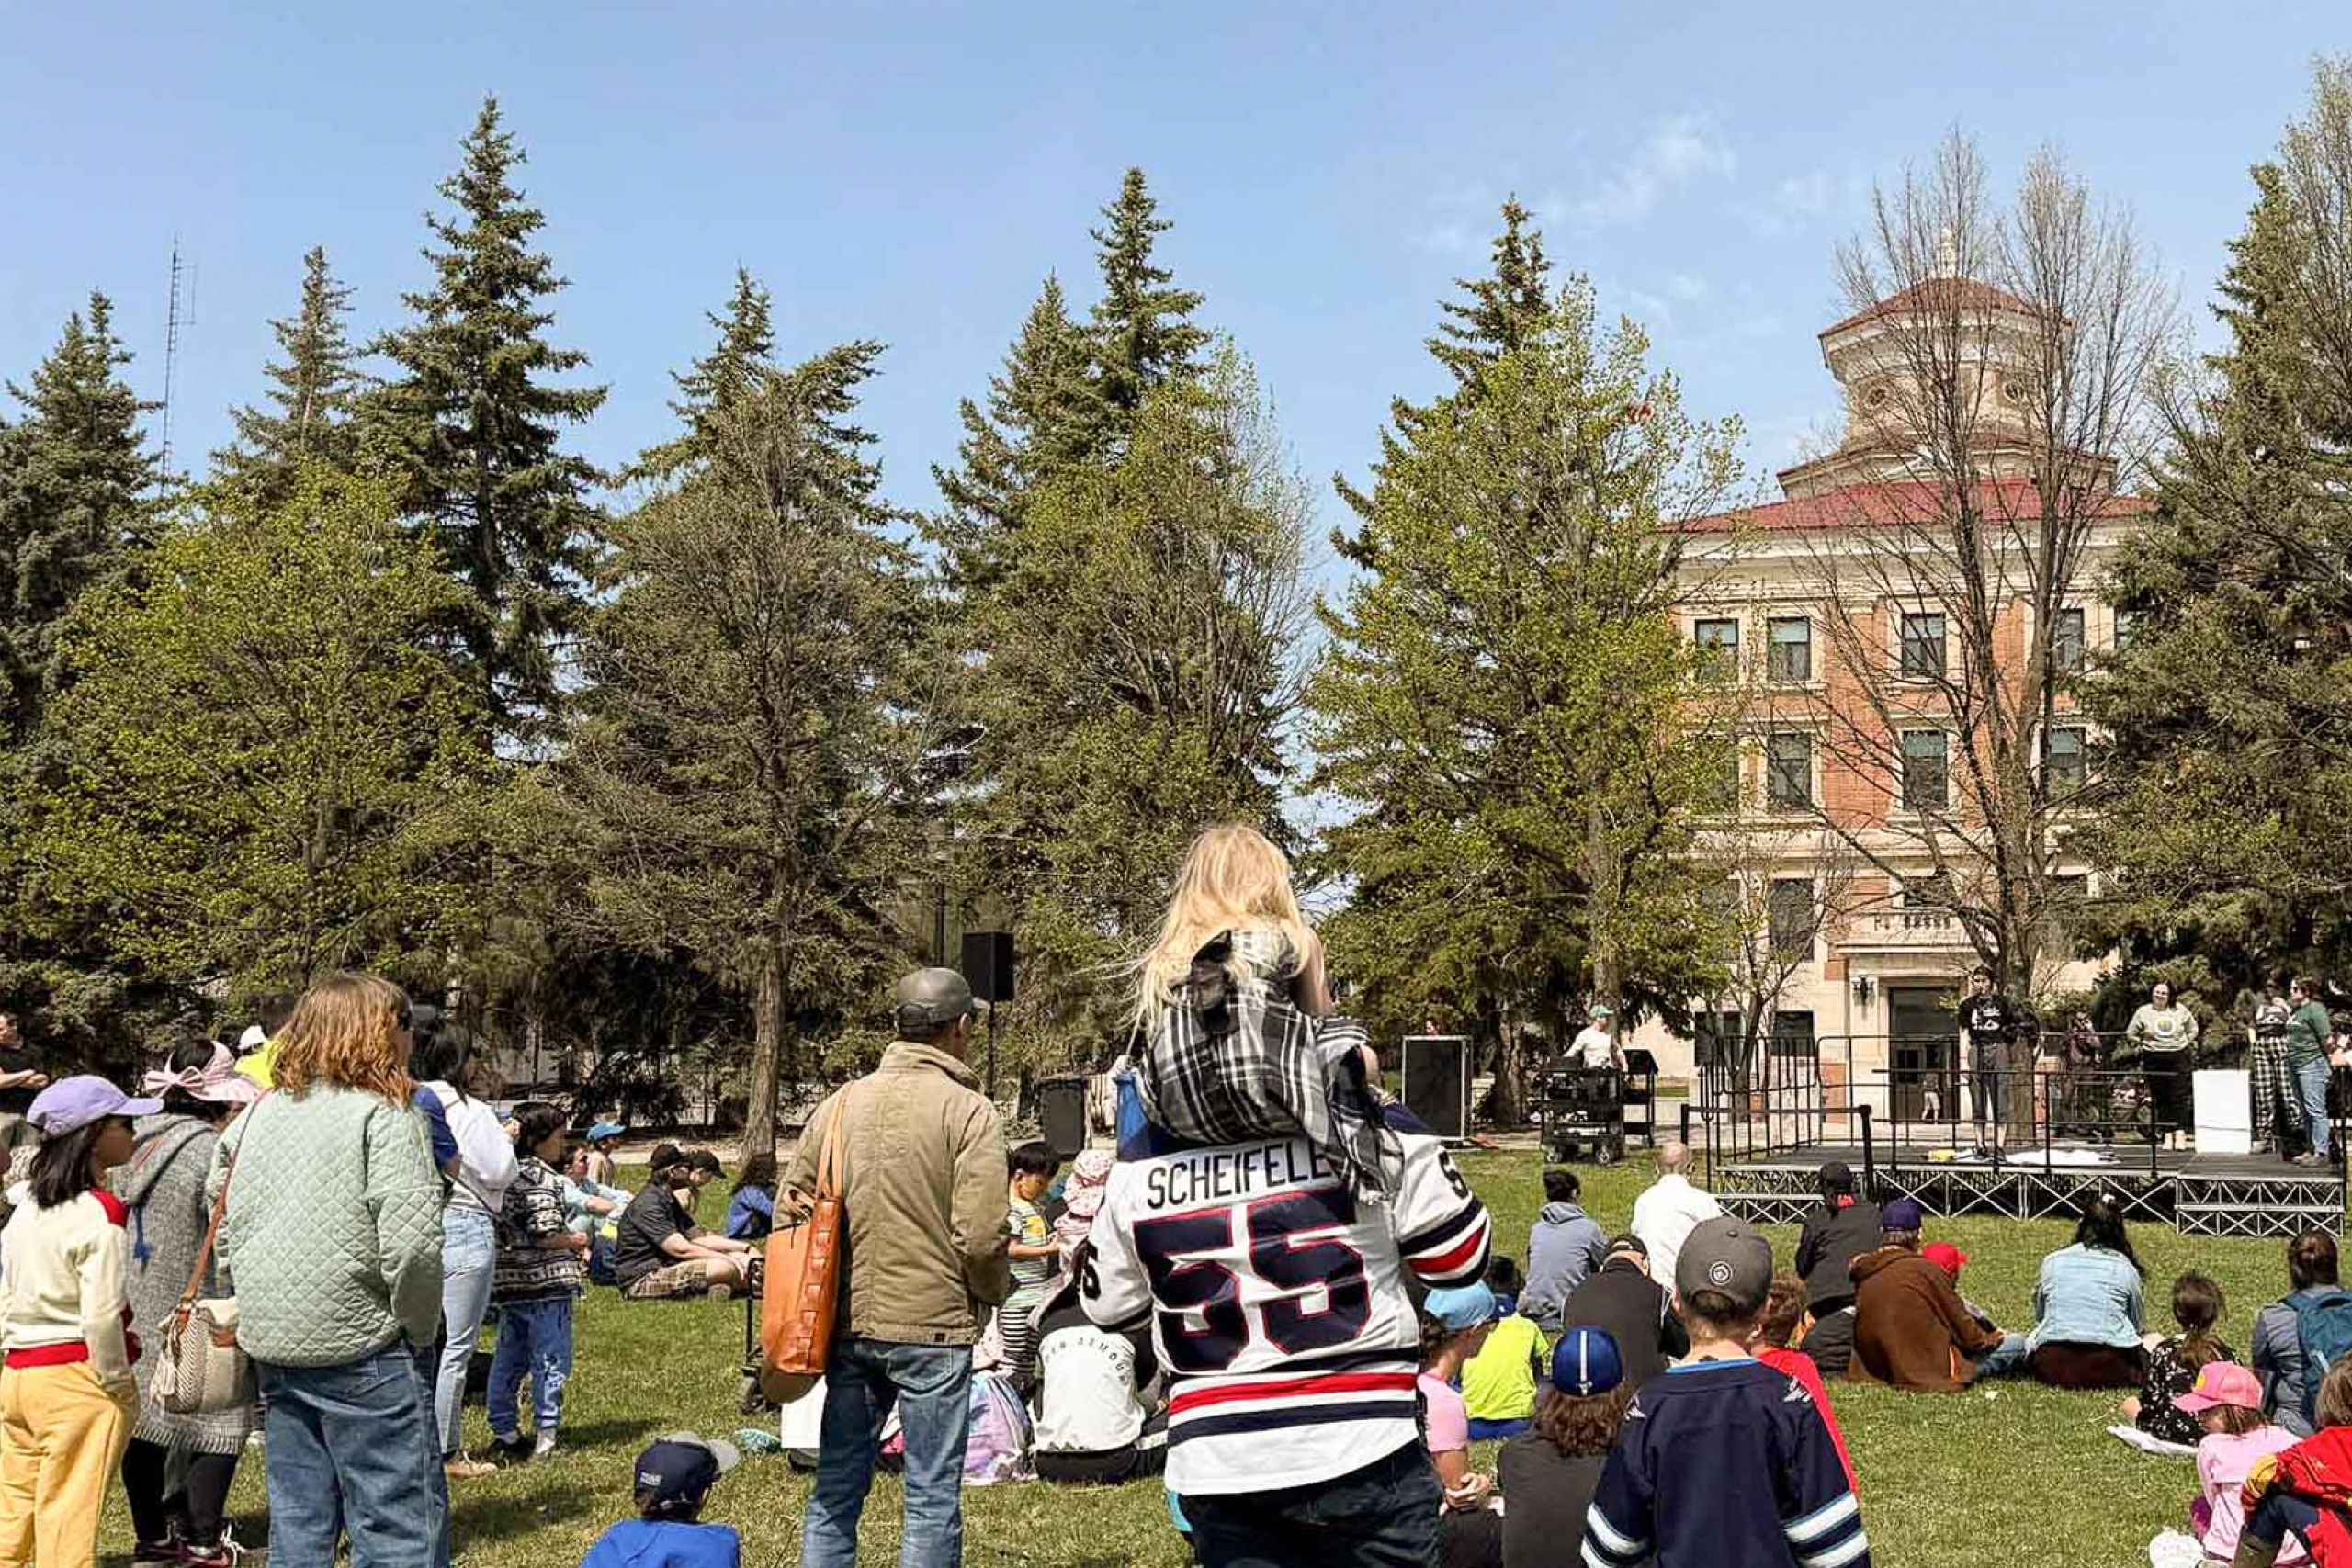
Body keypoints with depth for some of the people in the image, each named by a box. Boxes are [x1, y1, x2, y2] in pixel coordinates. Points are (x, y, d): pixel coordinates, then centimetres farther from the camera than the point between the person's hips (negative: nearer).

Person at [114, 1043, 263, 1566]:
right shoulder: (211, 1149, -18)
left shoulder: (135, 1140, 6)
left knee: (145, 1420, 14)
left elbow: (122, 1222, 14)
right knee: (218, 1424, 3)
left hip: (136, 1309, 8)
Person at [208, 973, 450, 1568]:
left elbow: (226, 1232, 15)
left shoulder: (258, 1115, 11)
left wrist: (272, 1309, 19)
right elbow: (411, 1243, -20)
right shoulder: (383, 1113, -12)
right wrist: (420, 1326, -6)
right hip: (362, 1348, -7)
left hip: (271, 1346, 7)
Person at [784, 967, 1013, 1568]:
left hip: (848, 1323, 5)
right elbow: (979, 1236, -16)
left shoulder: (839, 1103, 5)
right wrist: (996, 1291, 4)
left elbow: (791, 1208, 8)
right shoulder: (968, 1110, -11)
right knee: (932, 1499, 5)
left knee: (835, 1490, 15)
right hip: (933, 1324, -5)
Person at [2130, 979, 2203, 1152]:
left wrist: (2187, 1042, 8)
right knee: (2161, 1099, 2)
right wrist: (2142, 1046, 6)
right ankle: (2167, 1135, 8)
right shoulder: (2143, 1012, 4)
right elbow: (2131, 1033, 12)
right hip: (2154, 1060, 0)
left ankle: (2180, 1134, -6)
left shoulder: (2179, 1010, 5)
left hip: (2178, 1058, 0)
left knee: (2179, 1097, -6)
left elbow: (2193, 1028, 17)